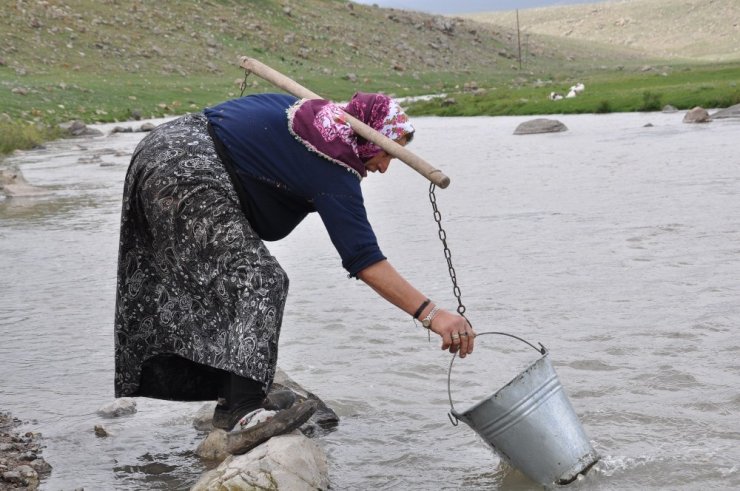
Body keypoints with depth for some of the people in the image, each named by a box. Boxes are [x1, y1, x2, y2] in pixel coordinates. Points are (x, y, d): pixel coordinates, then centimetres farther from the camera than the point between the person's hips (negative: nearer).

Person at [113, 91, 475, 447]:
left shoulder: (319, 113, 13)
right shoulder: (334, 170, -14)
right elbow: (364, 260, -22)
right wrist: (431, 314, -26)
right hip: (188, 176, -11)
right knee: (257, 279, -15)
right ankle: (241, 408, -25)